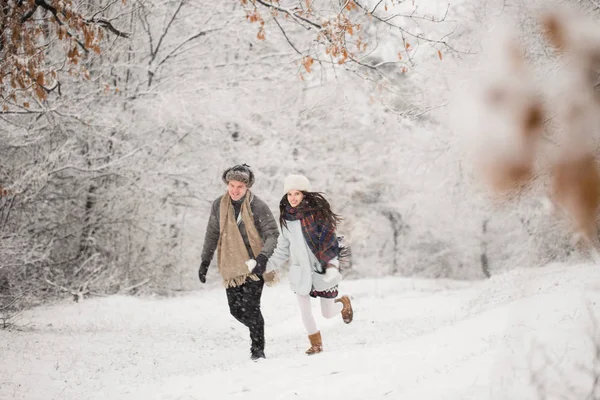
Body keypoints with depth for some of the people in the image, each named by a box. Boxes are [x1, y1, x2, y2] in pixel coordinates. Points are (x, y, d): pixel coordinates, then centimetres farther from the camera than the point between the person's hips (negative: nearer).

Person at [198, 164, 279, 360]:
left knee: (250, 307, -12)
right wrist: (205, 261, 13)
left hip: (254, 266, -4)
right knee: (236, 309, 5)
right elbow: (212, 234, 13)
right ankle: (257, 333, 33)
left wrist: (263, 256, -27)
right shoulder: (219, 205, 1)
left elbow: (272, 234, -11)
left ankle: (258, 349, 3)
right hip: (231, 267, 4)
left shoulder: (258, 207, -11)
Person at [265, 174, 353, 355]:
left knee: (327, 313, 7)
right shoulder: (287, 218, 3)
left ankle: (343, 303, 40)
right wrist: (267, 265, 2)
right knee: (304, 310, -2)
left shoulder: (317, 212, -10)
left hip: (322, 270, -3)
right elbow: (283, 249, 12)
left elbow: (330, 241, -12)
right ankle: (315, 343, 19)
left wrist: (332, 265, -23)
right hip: (300, 271, 3)